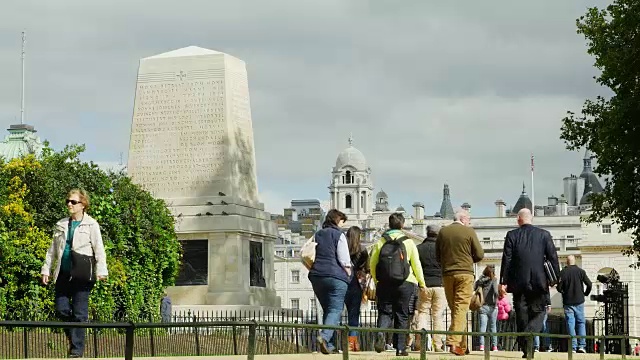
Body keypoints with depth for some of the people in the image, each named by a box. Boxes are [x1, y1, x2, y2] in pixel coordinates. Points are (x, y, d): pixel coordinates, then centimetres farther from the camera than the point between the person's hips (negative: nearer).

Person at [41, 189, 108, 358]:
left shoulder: (91, 225, 1)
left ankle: (77, 349, 1)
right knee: (61, 309, -1)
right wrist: (46, 269, 16)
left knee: (79, 312, -4)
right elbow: (53, 249, 21)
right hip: (64, 272, 5)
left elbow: (99, 249, -2)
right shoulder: (61, 225, 16)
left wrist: (101, 271, -10)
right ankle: (73, 336, 23)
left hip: (82, 273, -5)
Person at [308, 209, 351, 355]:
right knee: (335, 309, -8)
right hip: (336, 277, -6)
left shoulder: (317, 235, 17)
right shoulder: (339, 235, -2)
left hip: (317, 277, 6)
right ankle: (324, 336, -31)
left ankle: (329, 345, 7)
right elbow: (344, 260, -8)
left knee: (327, 310, 13)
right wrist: (348, 275, 4)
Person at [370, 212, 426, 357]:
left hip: (384, 284, 1)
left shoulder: (380, 242, 3)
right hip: (405, 284, -1)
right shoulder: (408, 242, 0)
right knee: (401, 315, 8)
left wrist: (376, 280, 18)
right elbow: (416, 265, 1)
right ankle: (400, 348, 7)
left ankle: (381, 333, -24)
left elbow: (372, 264, 3)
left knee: (385, 312, 6)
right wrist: (421, 283, 12)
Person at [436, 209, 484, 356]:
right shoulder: (469, 232, -3)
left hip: (447, 274, 4)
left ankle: (462, 345, 14)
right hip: (465, 273, -4)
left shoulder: (442, 232, 7)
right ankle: (454, 341, -20)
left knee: (454, 309, 11)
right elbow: (480, 254, -1)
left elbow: (437, 256, 11)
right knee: (461, 309, -6)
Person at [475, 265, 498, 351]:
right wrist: (496, 301, -2)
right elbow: (495, 291, -14)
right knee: (493, 326, 7)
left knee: (482, 326, -1)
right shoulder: (493, 280, -4)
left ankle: (481, 345, -13)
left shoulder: (480, 280, 6)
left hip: (482, 306, 2)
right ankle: (494, 346, 8)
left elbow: (472, 290, -1)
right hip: (491, 306, -2)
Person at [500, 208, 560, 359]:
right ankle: (528, 338, -20)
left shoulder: (512, 235, 1)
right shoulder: (544, 234, 2)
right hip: (539, 282, 0)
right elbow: (553, 257, 1)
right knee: (538, 313, 6)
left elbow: (506, 259, -2)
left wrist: (503, 281, 1)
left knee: (522, 317, 8)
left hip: (519, 282, 0)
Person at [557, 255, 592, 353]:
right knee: (581, 323, 7)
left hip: (568, 302, -1)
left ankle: (573, 347, -4)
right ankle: (581, 345, -2)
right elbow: (589, 284, -3)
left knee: (570, 324, 1)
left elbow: (559, 287, -5)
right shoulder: (581, 271, -1)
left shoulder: (563, 272, -4)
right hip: (579, 301, 1)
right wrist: (585, 293, 14)